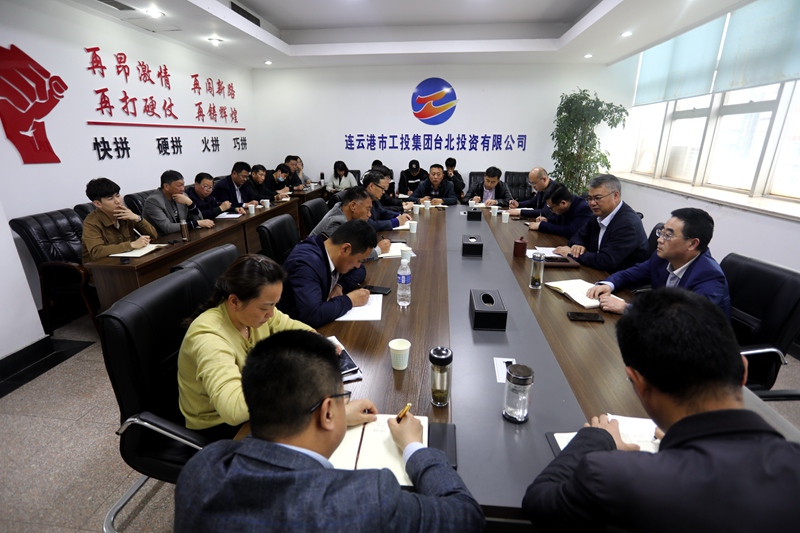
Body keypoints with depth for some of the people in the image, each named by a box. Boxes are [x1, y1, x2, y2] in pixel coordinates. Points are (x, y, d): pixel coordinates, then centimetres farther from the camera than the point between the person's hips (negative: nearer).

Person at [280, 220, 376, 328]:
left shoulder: (332, 247, -7)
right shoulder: (306, 264, -28)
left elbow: (359, 270, 8)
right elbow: (312, 316, -37)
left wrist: (340, 285, -10)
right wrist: (349, 300, -24)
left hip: (322, 321, 7)